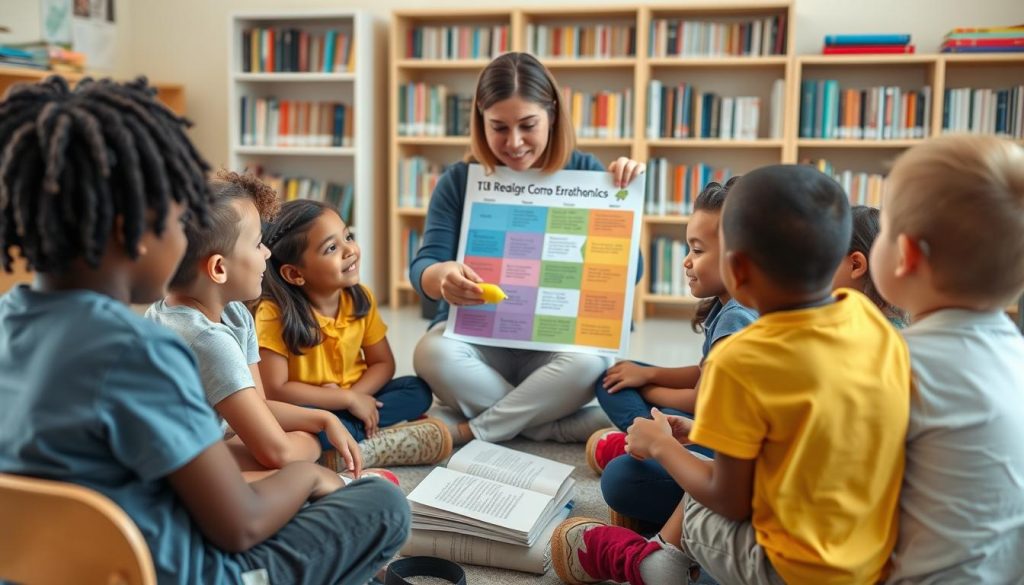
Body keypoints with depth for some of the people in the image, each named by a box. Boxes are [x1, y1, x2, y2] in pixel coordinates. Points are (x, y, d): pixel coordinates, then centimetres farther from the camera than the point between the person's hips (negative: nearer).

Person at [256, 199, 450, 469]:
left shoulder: (361, 298, -5)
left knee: (417, 390, -13)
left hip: (356, 400, 6)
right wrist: (348, 399, -21)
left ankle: (338, 455, -22)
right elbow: (275, 390, -23)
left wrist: (355, 395, -19)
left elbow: (383, 363, 2)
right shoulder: (275, 314, -20)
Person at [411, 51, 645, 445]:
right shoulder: (460, 181, 0)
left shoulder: (582, 172, -1)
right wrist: (443, 276, -33)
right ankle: (562, 428, -16)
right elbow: (423, 268, -8)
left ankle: (468, 431, -16)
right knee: (433, 353, -31)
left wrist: (624, 194, -19)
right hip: (475, 335, 1)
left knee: (590, 363, -33)